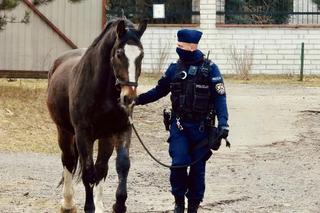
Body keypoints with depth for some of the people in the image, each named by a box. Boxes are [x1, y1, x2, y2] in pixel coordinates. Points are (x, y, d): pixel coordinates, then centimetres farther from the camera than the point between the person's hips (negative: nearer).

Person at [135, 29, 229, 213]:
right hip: (179, 125, 2)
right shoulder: (175, 68, 7)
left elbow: (220, 97, -7)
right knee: (178, 164, -9)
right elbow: (159, 91, 16)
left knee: (197, 167, 4)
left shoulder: (210, 69, -5)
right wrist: (137, 99, 6)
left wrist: (223, 122, -18)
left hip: (200, 127, -2)